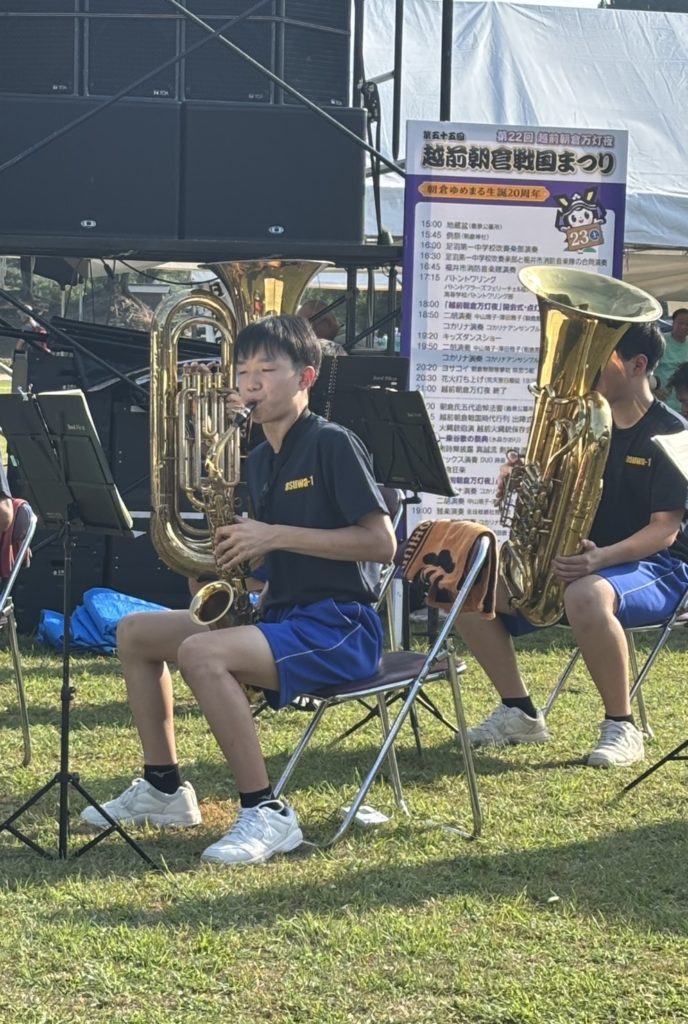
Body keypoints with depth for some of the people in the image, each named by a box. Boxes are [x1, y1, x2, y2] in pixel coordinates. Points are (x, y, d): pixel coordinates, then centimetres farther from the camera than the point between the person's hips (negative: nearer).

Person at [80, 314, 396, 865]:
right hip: (280, 615, 9)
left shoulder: (332, 444, -10)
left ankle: (267, 814, -26)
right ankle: (164, 787, 15)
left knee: (201, 652, -32)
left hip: (339, 627, -9)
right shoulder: (260, 459, 15)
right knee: (135, 632, 10)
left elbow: (381, 542, -18)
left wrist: (275, 535, -21)